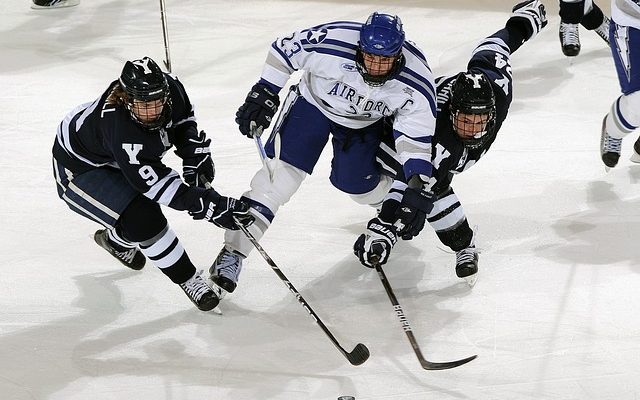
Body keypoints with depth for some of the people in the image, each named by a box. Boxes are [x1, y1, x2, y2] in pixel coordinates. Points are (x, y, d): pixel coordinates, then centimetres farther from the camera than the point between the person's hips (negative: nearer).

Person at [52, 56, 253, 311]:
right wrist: (208, 205, -42)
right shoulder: (118, 125, -42)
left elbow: (184, 120, 1)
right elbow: (154, 181, -40)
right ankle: (188, 280, -5)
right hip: (77, 169, -7)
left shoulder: (170, 87, -24)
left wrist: (195, 158, -11)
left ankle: (115, 240, 49)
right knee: (143, 219, -21)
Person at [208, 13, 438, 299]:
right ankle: (234, 251, -13)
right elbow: (284, 50, -19)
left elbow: (417, 132, -20)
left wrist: (418, 179, -30)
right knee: (282, 172, -14)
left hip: (364, 122, 2)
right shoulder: (331, 42, -36)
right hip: (313, 102, -2)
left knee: (356, 184, 5)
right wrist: (264, 94, -16)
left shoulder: (415, 81, -30)